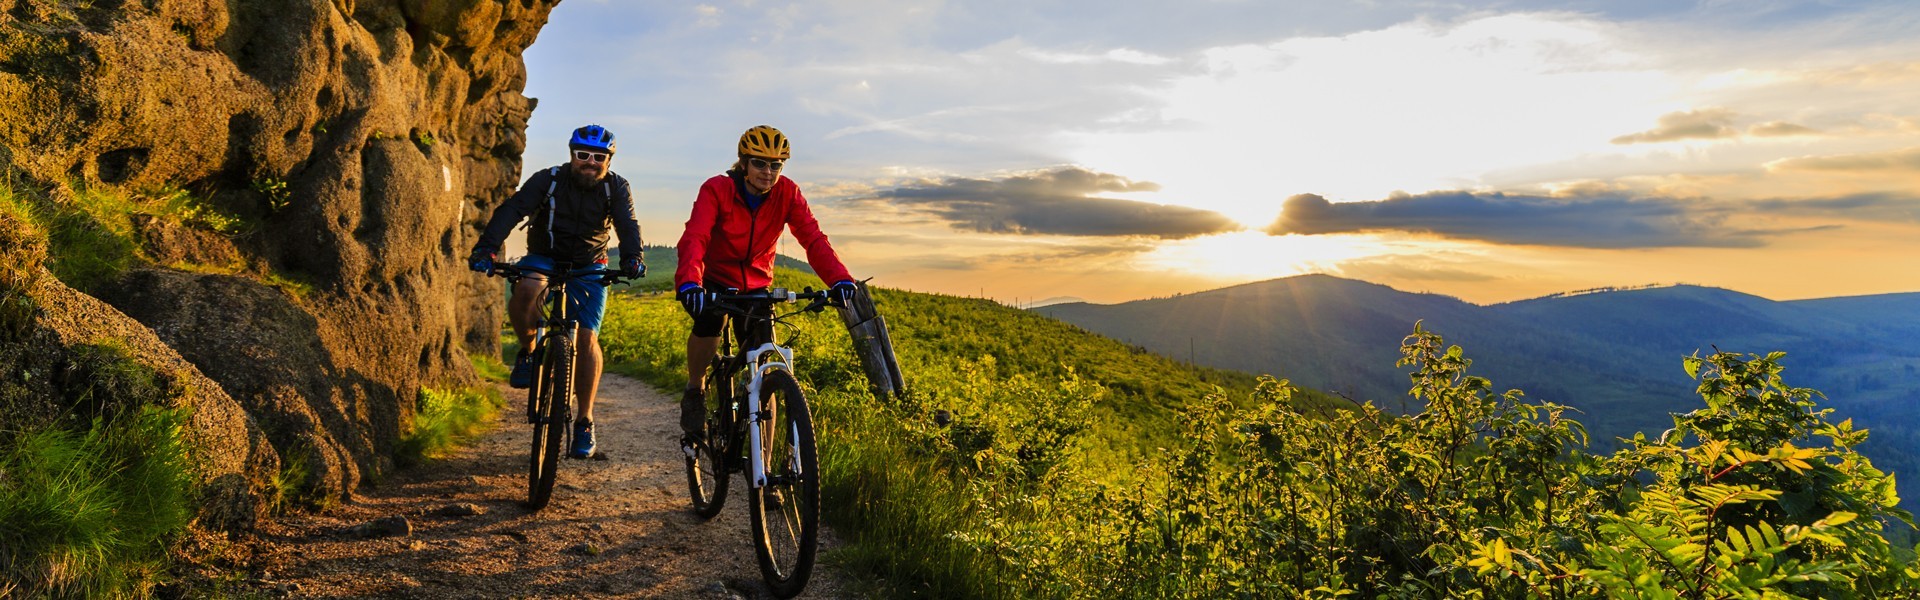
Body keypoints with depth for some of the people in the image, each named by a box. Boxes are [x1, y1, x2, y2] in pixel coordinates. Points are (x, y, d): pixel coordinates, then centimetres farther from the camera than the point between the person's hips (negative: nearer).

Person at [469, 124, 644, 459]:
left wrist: (631, 257, -45)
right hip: (544, 258, 0)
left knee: (587, 337, -14)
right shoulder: (548, 180, -13)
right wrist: (487, 247, -41)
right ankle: (527, 350, -6)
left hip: (589, 267, 0)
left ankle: (585, 421, -4)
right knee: (526, 291, -35)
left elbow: (627, 224, -23)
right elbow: (512, 210, -25)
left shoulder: (616, 187, -10)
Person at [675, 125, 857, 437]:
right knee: (709, 321, -35)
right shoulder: (717, 189, -20)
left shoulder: (787, 193, -13)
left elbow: (813, 238, -23)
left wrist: (839, 278, -41)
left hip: (755, 286, 2)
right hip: (714, 280, -2)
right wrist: (688, 282, -53)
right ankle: (695, 391, -5)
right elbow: (694, 238, -33)